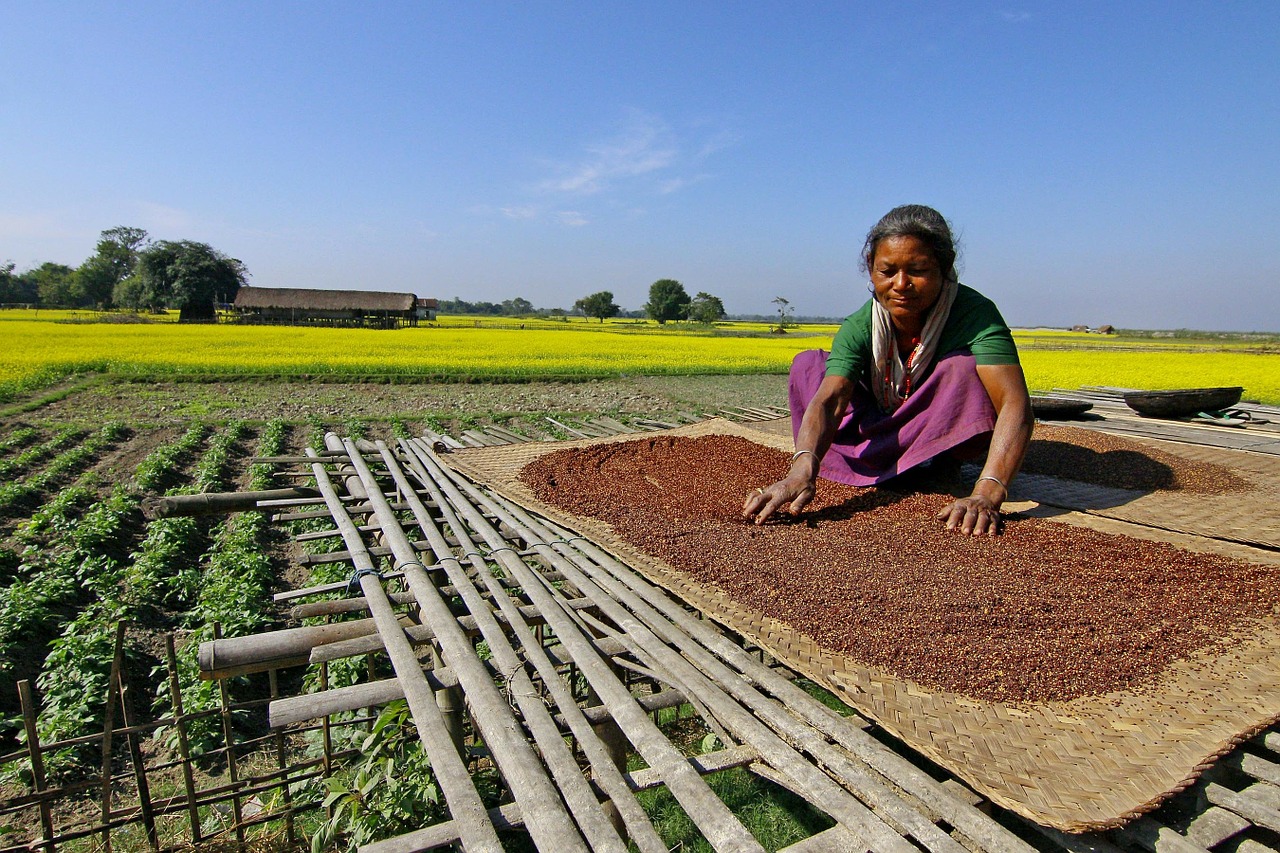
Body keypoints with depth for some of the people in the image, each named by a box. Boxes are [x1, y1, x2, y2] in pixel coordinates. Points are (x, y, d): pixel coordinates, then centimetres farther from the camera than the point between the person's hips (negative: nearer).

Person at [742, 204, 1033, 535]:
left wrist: (986, 495, -57)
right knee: (807, 363, -11)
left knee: (965, 366, -34)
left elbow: (1016, 405, -40)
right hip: (881, 430, 3)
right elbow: (829, 400, -37)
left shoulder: (975, 315, -28)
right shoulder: (858, 328, -21)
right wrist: (802, 471, -57)